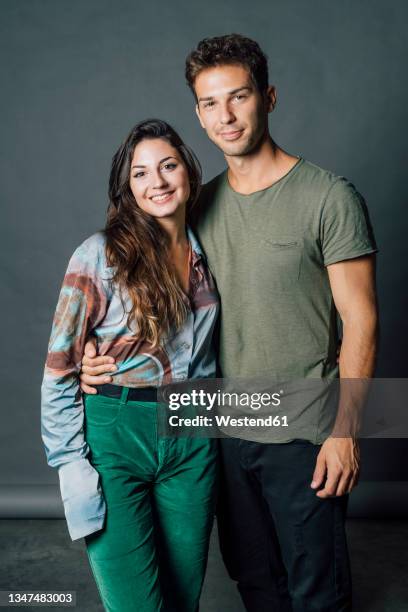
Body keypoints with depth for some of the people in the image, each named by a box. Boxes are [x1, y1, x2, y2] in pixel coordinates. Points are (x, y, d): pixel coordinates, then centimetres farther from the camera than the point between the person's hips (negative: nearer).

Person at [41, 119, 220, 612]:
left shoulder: (205, 254, 7)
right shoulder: (100, 255, -9)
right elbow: (59, 367, -8)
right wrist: (71, 463, -11)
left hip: (193, 438, 5)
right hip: (115, 434, -4)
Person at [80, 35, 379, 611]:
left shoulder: (329, 197, -11)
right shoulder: (200, 205, 5)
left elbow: (360, 322, -11)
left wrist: (343, 430, -14)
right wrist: (107, 357, -5)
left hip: (302, 436, -5)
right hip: (227, 430, 5)